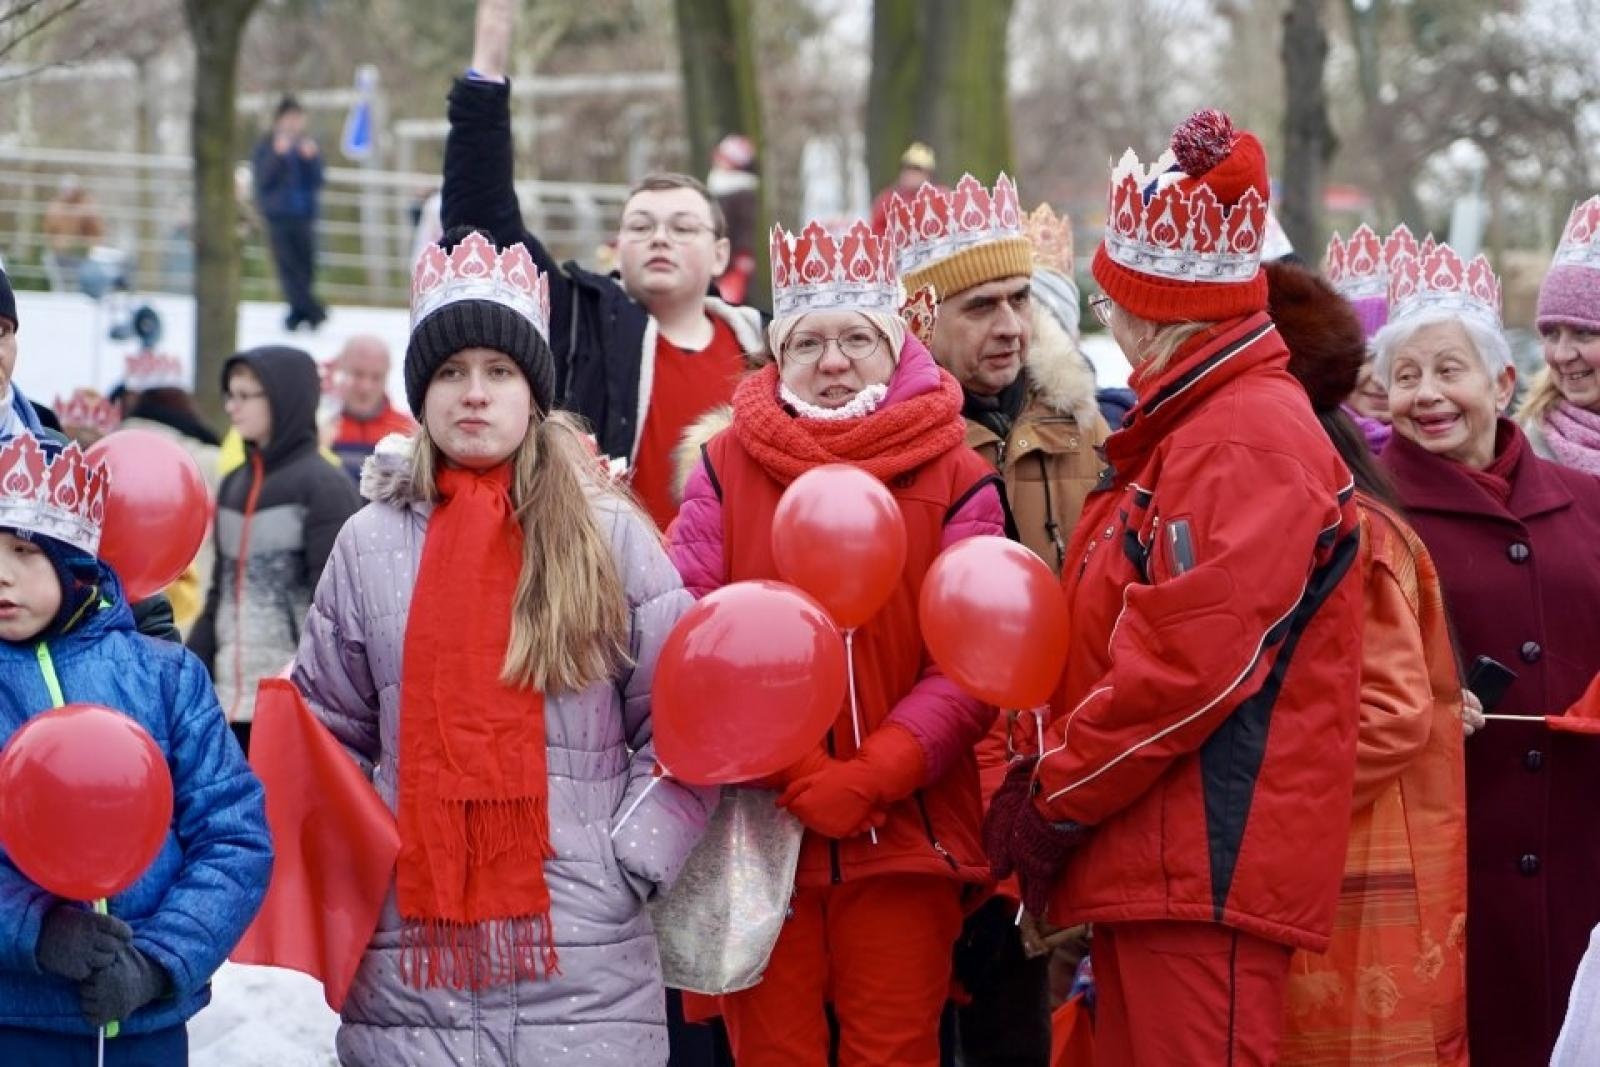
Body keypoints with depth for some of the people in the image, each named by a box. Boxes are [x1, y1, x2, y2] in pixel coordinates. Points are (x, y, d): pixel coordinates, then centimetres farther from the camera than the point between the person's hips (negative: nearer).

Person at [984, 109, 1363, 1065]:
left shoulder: (1249, 443, -13)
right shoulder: (1186, 429, 21)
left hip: (1208, 869, -10)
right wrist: (1053, 787, 14)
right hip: (1151, 866, 10)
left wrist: (1054, 801, -12)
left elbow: (1184, 665, -20)